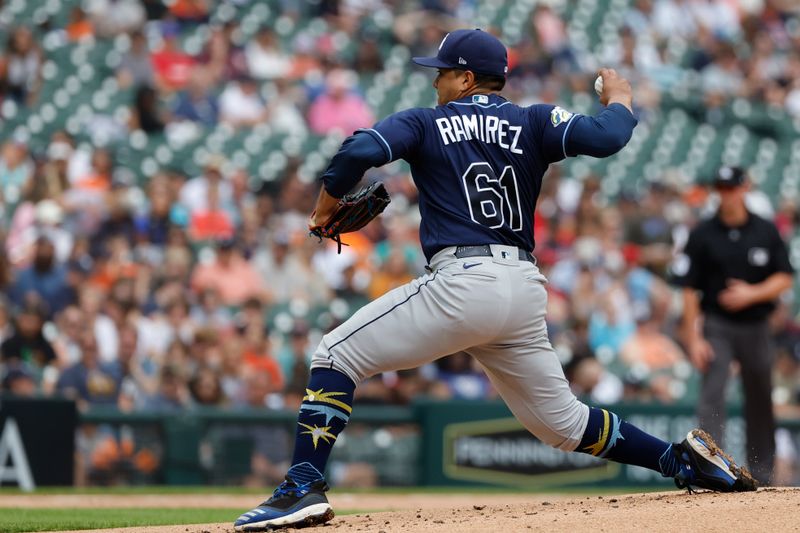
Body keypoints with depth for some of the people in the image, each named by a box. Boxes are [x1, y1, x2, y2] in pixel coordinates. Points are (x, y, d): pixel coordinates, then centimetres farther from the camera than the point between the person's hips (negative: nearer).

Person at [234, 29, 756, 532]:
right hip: (527, 289, 5)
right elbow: (605, 138, -2)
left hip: (462, 282, -5)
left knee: (335, 356, 1)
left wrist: (326, 207, 9)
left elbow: (360, 152, -8)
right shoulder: (533, 123, 14)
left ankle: (303, 489, -12)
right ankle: (685, 459, 12)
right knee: (562, 420, 20)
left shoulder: (425, 123, 8)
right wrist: (619, 99, 20)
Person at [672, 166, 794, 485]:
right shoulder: (703, 235, -1)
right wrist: (693, 338, -10)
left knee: (760, 404, 11)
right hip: (717, 326, -2)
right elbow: (689, 289, -3)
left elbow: (784, 279, 4)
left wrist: (753, 293, -15)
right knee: (712, 396, -16)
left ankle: (761, 476, 23)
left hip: (756, 326, 2)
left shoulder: (766, 232, 4)